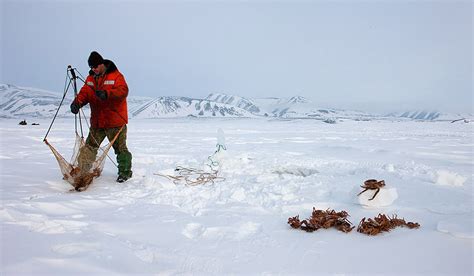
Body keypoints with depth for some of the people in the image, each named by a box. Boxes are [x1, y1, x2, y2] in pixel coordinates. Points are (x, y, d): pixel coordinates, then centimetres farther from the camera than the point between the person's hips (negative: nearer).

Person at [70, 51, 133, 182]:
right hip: (97, 121, 6)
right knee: (90, 147, 11)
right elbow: (84, 92, 5)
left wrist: (106, 93, -38)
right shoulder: (90, 78, 13)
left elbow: (123, 91, -22)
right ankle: (81, 171, 21)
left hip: (115, 121, -6)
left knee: (120, 148, 3)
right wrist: (77, 103, -16)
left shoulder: (116, 76, -7)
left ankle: (125, 172, 16)